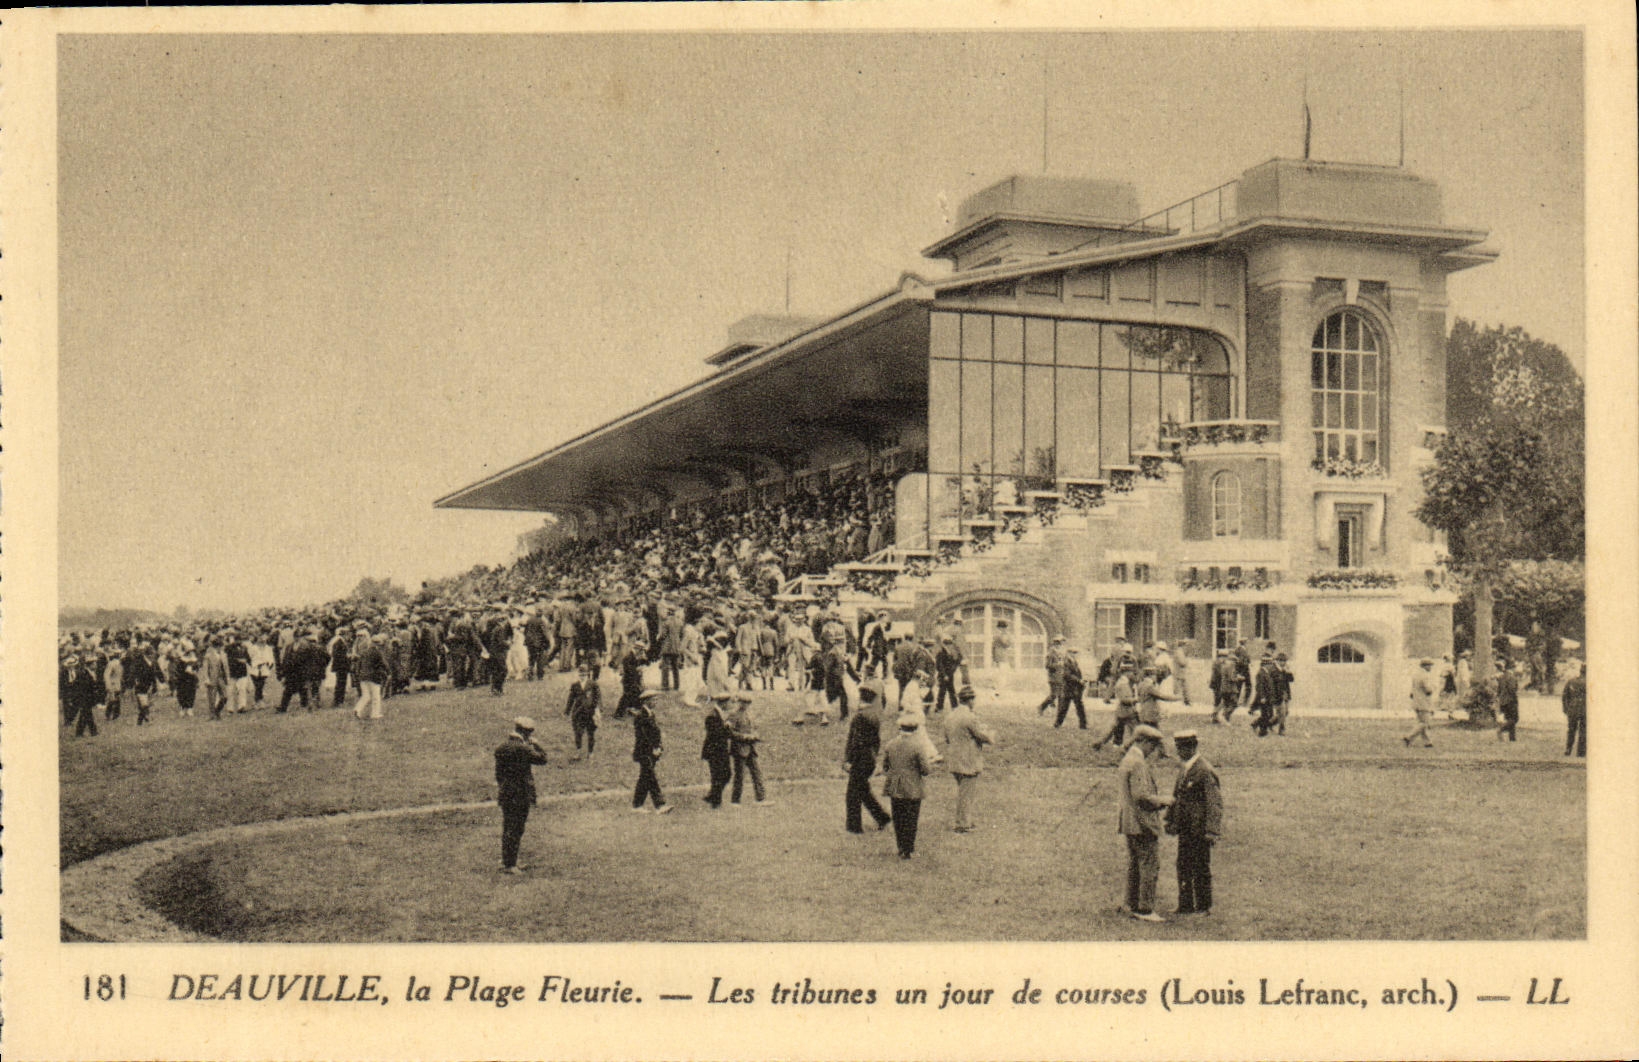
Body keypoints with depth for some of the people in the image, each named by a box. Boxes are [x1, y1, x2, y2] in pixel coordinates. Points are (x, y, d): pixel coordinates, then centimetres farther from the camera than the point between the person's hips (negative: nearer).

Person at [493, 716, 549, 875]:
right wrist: (535, 744, 0)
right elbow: (542, 758, -11)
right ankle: (510, 865, 2)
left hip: (505, 794, 8)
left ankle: (506, 862, 27)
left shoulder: (501, 747, 7)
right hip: (521, 795, -8)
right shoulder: (523, 749, -18)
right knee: (515, 830, -1)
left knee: (507, 828, 17)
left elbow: (498, 773, 12)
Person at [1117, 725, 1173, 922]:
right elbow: (1141, 795, -24)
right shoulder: (1138, 763, -18)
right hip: (1143, 824, -11)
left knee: (1134, 865, 18)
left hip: (1129, 823, 11)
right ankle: (1145, 910, -5)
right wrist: (1163, 800, -10)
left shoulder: (1126, 760, 15)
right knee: (1150, 866, -6)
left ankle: (1132, 905, 26)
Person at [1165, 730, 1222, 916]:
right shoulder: (1185, 770, 12)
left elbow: (1214, 802, -18)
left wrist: (1211, 831, -20)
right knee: (1184, 867, 13)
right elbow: (1176, 797, 20)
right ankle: (1186, 905, 22)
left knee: (1201, 869, 2)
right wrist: (1170, 820, 16)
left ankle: (1204, 907, 11)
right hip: (1185, 829, 9)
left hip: (1200, 830, -9)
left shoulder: (1205, 771, -16)